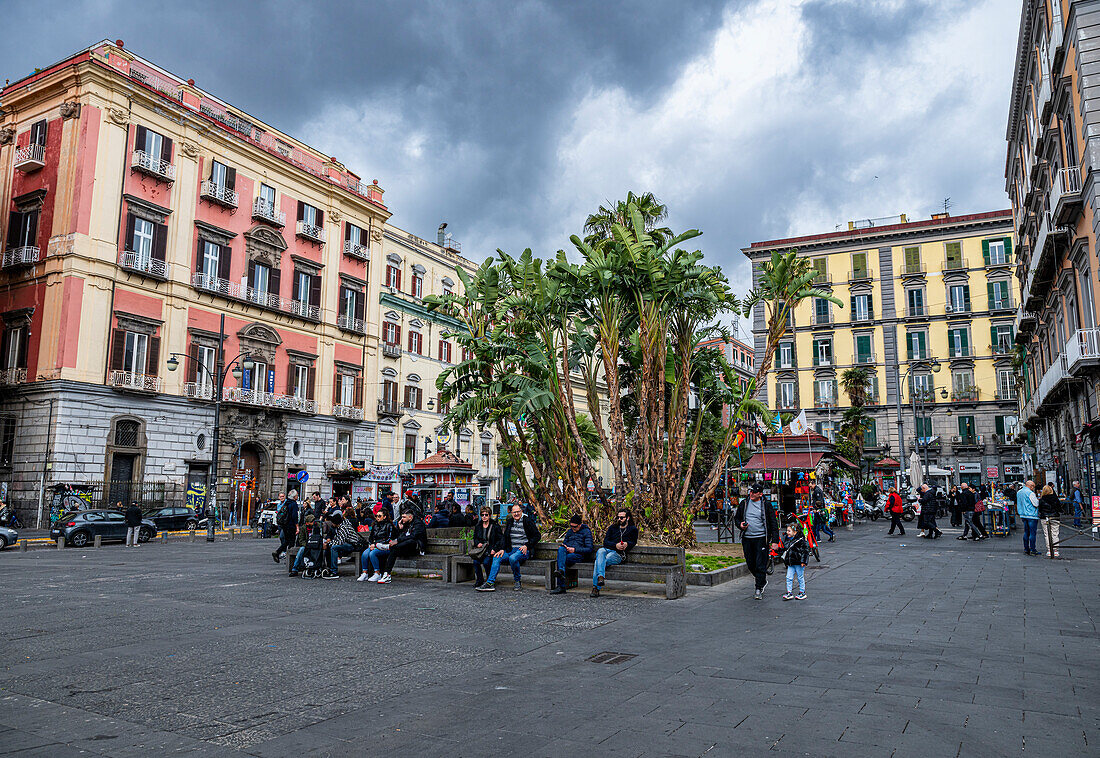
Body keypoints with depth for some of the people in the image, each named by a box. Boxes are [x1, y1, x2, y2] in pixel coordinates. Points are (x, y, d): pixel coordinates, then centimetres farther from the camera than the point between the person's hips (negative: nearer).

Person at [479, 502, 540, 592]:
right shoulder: (510, 522, 15)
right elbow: (505, 537, 19)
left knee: (512, 558, -35)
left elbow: (537, 536, -3)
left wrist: (527, 546, -12)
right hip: (511, 549, 6)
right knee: (496, 557, -14)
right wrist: (502, 549, 3)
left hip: (523, 550, -6)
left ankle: (517, 581, -13)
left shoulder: (528, 521, -3)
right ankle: (490, 583, -18)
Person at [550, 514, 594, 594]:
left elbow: (589, 549, -1)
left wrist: (575, 549, -12)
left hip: (579, 554, -5)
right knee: (561, 549, -33)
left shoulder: (586, 531, 7)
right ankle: (561, 570, -48)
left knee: (561, 559, -33)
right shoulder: (569, 531, 25)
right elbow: (564, 542, 26)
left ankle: (561, 587, -36)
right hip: (567, 552, 5)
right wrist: (562, 546, 1)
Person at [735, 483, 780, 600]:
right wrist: (740, 524, -4)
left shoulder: (766, 505, -2)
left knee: (760, 565, -7)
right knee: (750, 564, 9)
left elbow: (774, 523, -1)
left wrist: (775, 540, -7)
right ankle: (763, 581, 33)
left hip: (761, 538, -4)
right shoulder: (744, 504, 8)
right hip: (747, 538, 4)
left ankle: (759, 589, 1)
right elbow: (736, 518, 19)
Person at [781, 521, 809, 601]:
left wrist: (803, 561, -19)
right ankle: (789, 593, 7)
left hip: (798, 563, -7)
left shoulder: (800, 540, -14)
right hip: (790, 563, 7)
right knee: (789, 578, 3)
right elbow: (785, 549, 22)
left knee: (800, 578, 6)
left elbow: (805, 550, -15)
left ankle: (802, 593, 18)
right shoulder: (787, 539, 9)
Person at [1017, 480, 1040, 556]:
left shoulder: (1019, 492, 13)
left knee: (1026, 532, 12)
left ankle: (1026, 549, 14)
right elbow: (1036, 504, -13)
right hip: (1032, 515, -8)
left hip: (1023, 515, 8)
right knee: (1032, 533, -3)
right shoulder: (1030, 493, -14)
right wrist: (1038, 500, 7)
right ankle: (1032, 550, -2)